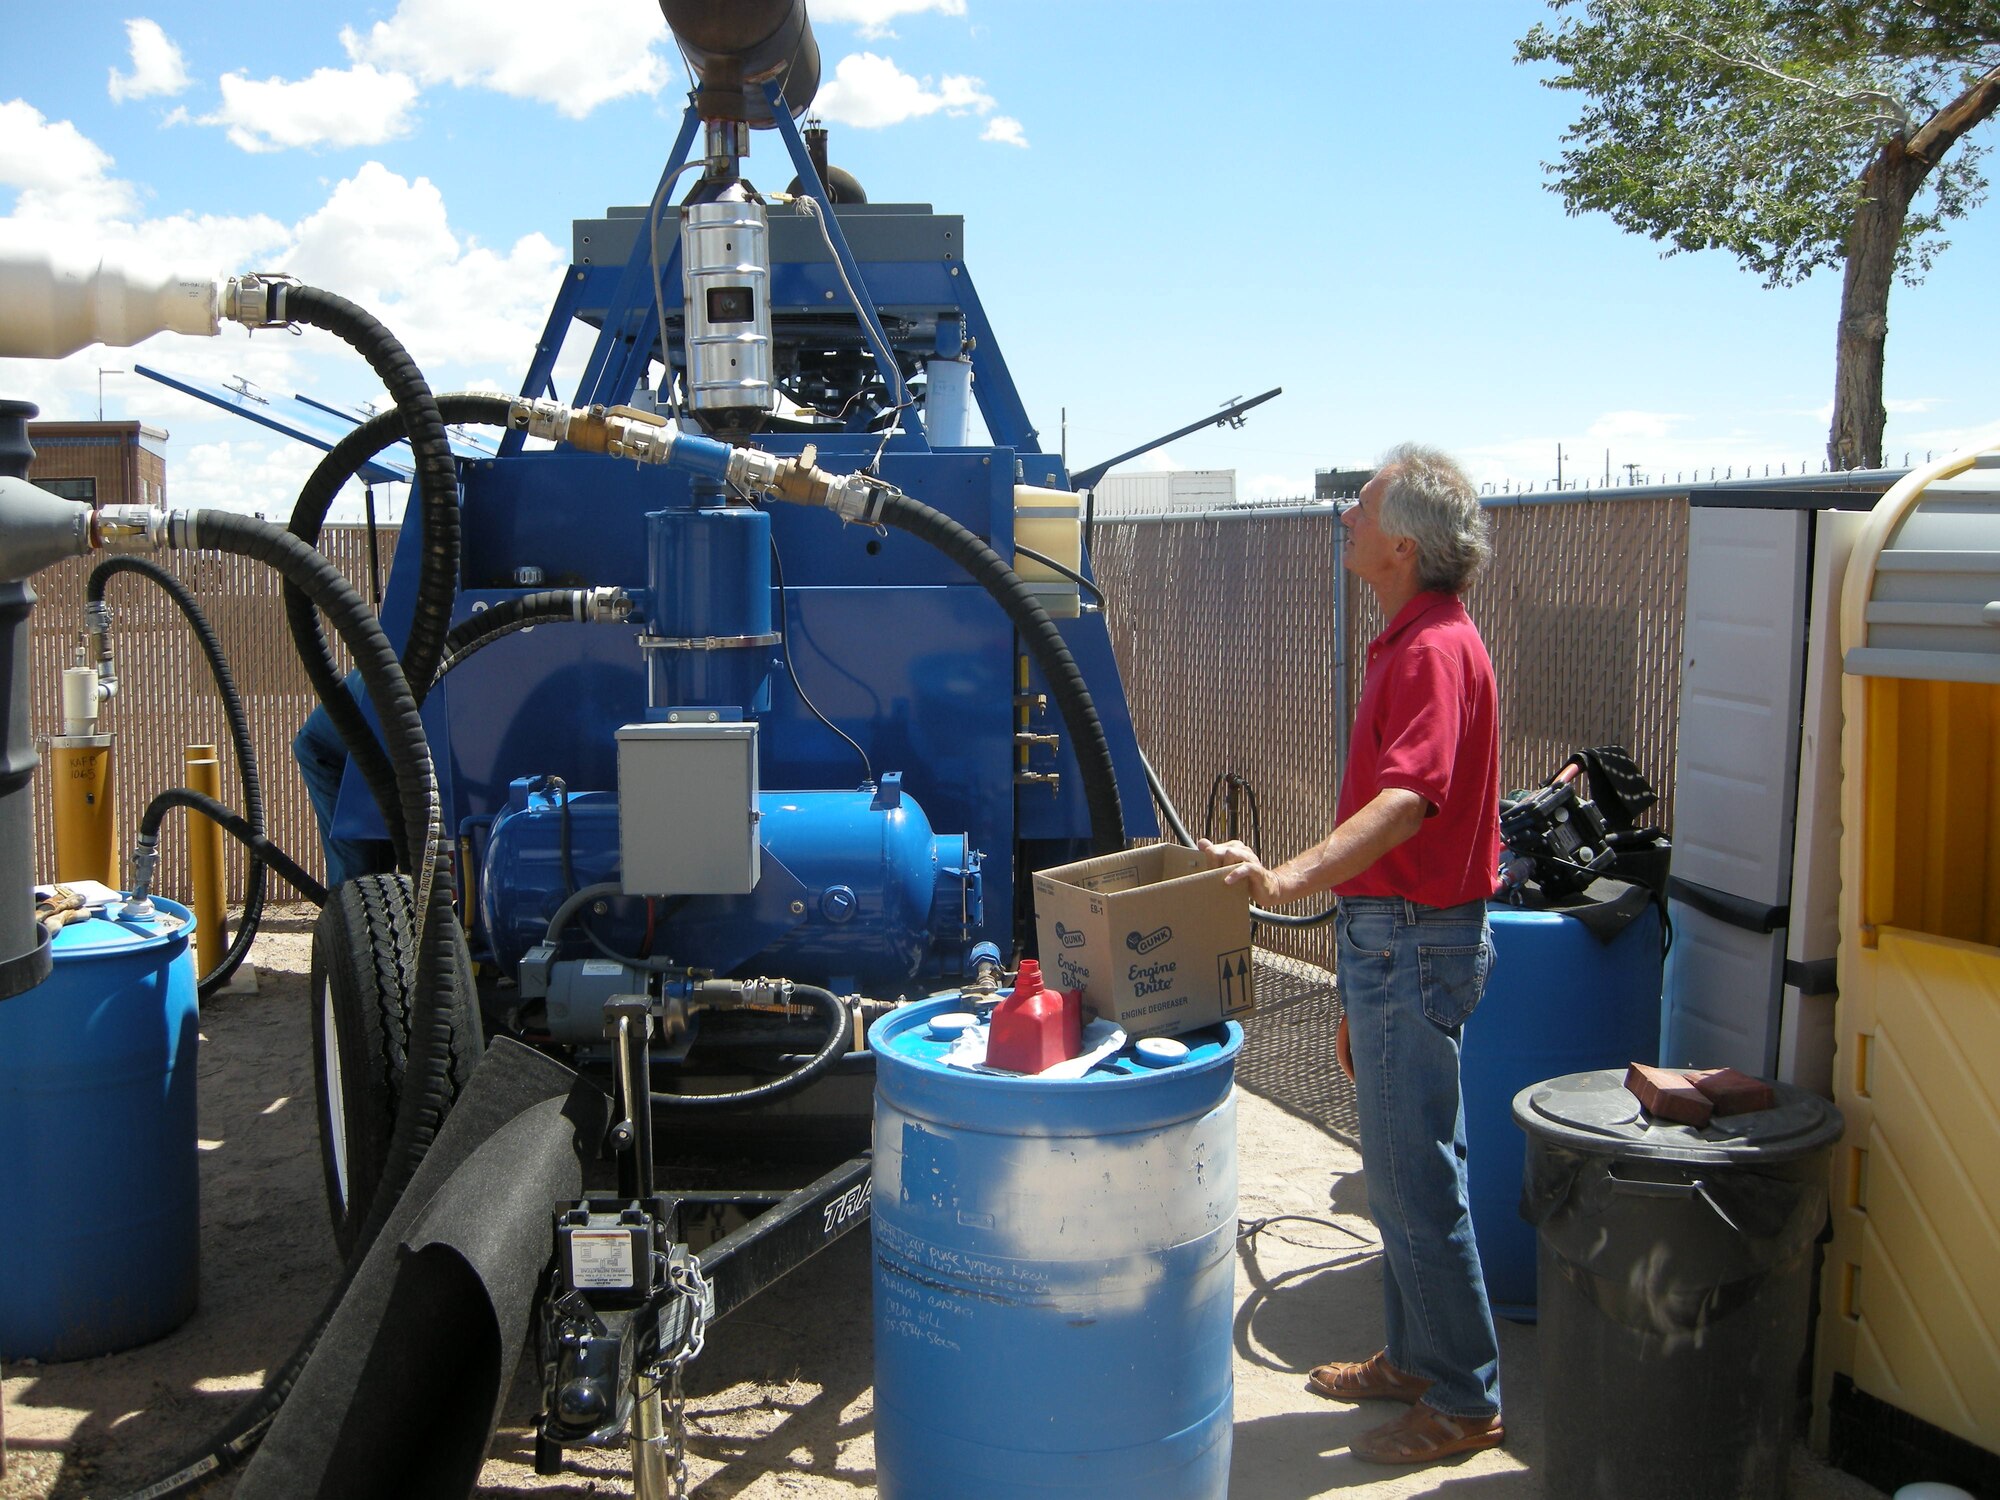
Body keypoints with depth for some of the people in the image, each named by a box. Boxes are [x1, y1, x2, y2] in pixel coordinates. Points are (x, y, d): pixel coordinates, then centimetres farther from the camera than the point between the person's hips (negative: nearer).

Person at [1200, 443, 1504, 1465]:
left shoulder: (1435, 649, -19)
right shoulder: (1410, 641, 15)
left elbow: (1407, 801, -35)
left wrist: (1290, 879, -47)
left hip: (1415, 939, -11)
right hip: (1390, 936, 11)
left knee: (1417, 1177, -2)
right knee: (1401, 1166, 19)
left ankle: (1464, 1403, 11)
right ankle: (1414, 1359, 32)